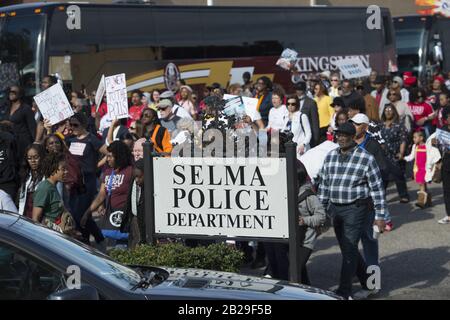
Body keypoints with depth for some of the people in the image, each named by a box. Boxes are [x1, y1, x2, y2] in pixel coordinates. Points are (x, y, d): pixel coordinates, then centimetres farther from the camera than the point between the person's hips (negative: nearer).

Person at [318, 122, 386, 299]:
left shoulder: (366, 159, -8)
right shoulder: (330, 157, 9)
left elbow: (377, 188, -7)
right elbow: (323, 184, 16)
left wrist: (380, 216, -9)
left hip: (355, 210, -6)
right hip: (335, 209, 6)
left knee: (349, 251, -7)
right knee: (348, 251, 13)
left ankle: (344, 293, -3)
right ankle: (369, 284, 28)